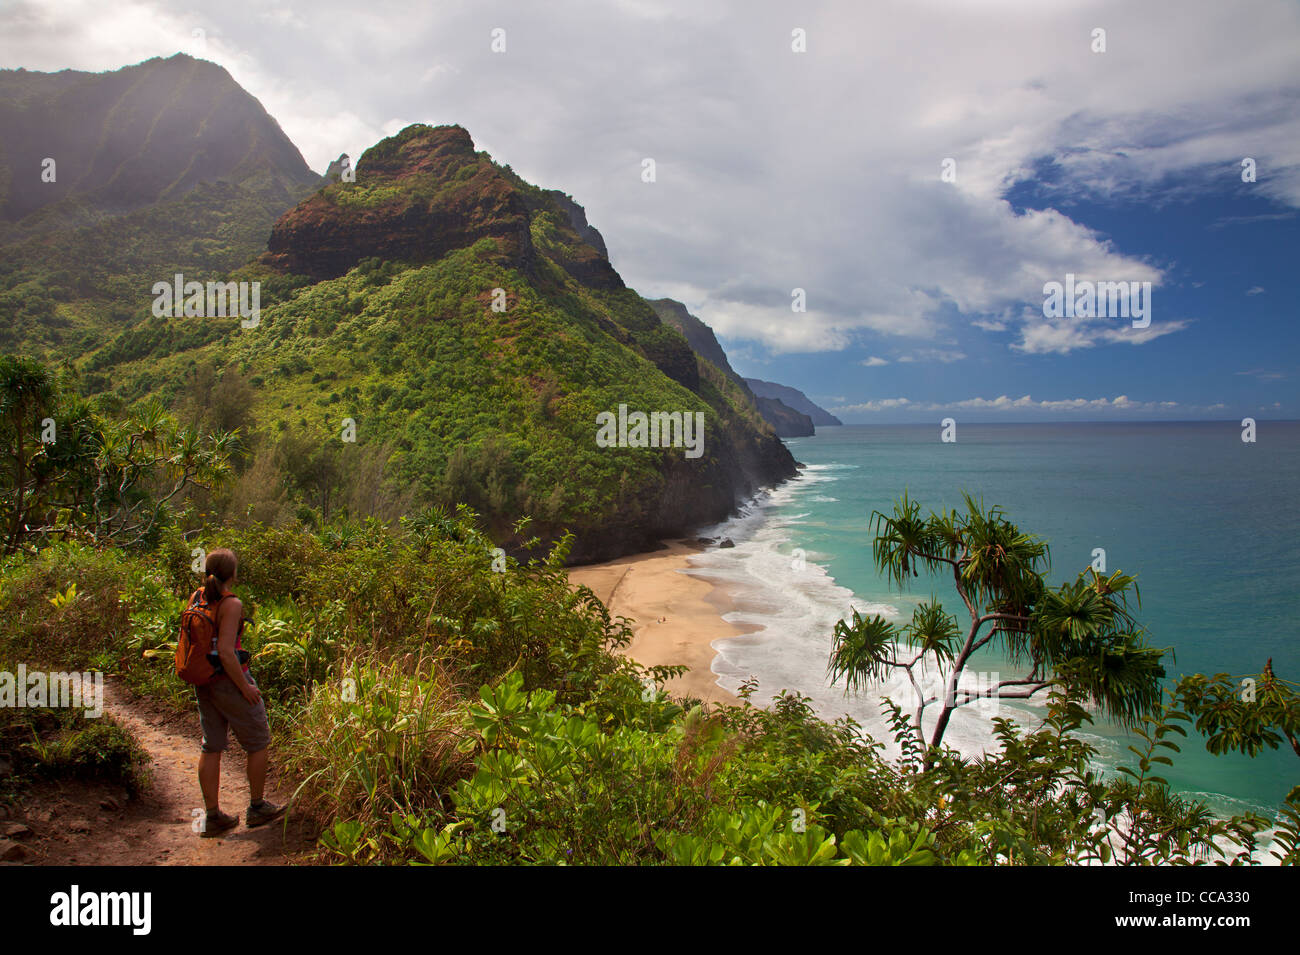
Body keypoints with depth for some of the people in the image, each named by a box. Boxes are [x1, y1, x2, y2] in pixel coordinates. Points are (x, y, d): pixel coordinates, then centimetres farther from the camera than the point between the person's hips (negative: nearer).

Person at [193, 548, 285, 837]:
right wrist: (245, 687, -16)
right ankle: (257, 807, 22)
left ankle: (213, 816, 20)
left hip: (203, 682, 7)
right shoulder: (230, 604, -20)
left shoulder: (196, 598, 0)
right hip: (229, 680, -7)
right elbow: (225, 652, -25)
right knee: (258, 742, 11)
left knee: (211, 747, 14)